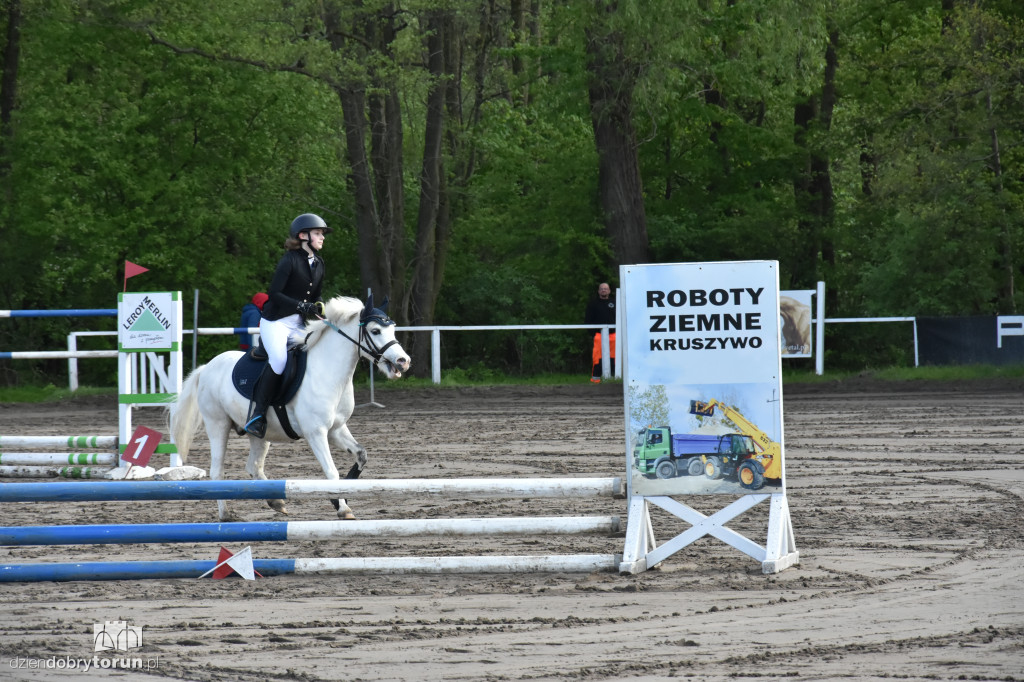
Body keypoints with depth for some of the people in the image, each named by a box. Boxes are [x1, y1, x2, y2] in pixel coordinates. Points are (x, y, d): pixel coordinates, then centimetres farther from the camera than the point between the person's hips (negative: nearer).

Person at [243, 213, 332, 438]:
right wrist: (302, 306, -23)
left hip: (299, 325, 8)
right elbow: (274, 293, -17)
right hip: (276, 322, -8)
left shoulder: (318, 263, 11)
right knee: (279, 359, -30)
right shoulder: (290, 261, -12)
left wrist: (318, 307, -4)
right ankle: (258, 415, -28)